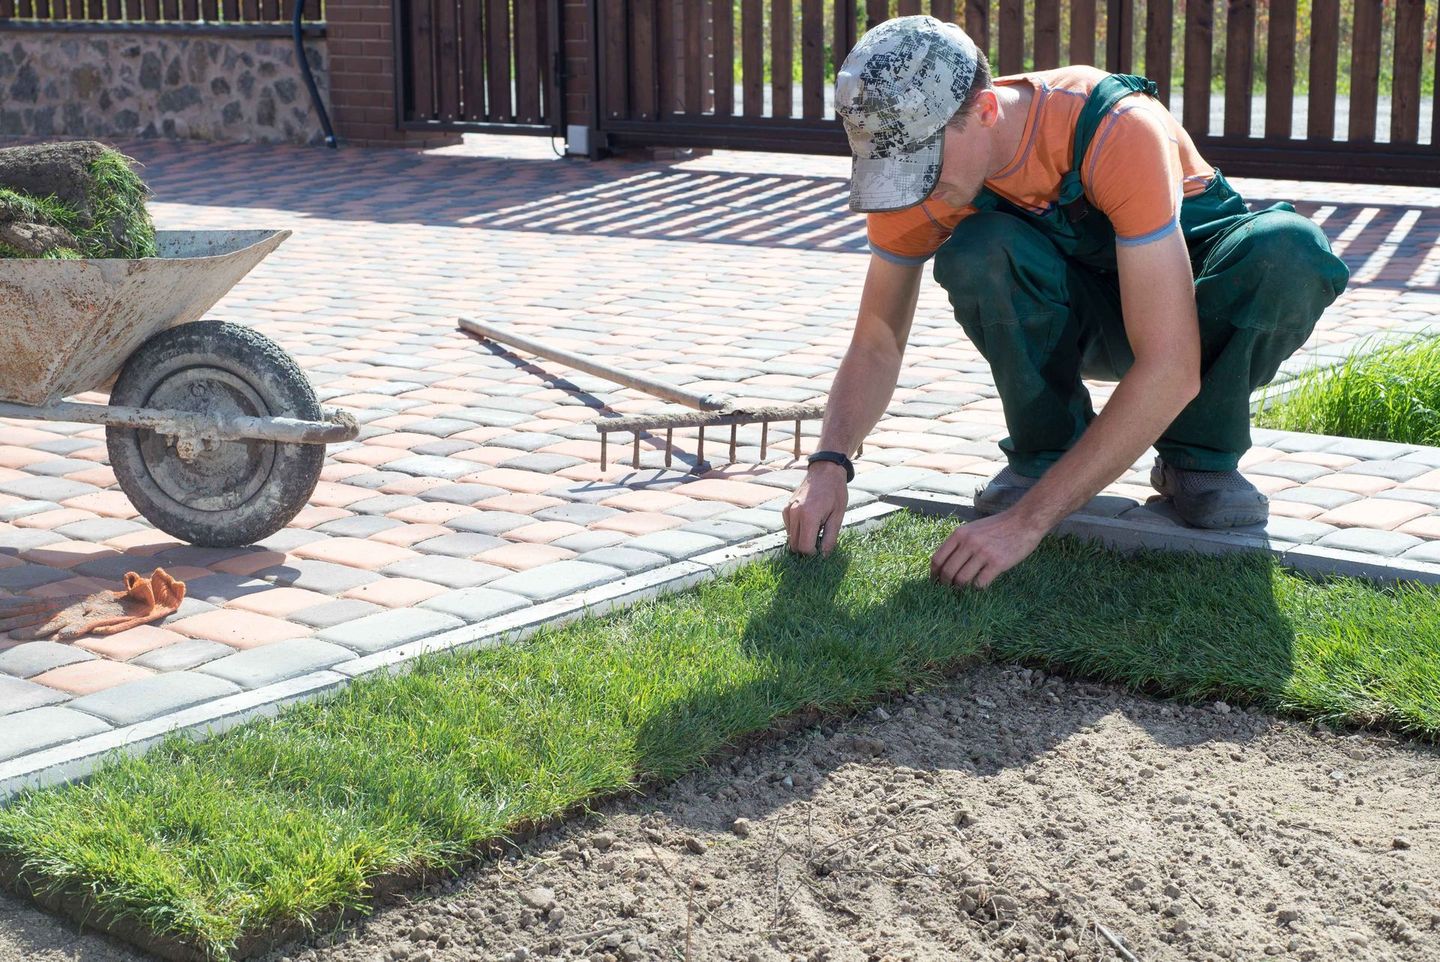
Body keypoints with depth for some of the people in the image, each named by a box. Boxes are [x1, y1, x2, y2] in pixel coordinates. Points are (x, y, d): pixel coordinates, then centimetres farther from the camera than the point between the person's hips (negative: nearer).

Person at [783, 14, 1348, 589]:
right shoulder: (912, 162, -21)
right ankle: (1046, 450, -8)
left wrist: (1028, 520, -44)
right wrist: (829, 465, -32)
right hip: (1078, 317, 3)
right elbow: (876, 344, -12)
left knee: (1292, 249, -37)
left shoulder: (1118, 132, -37)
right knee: (976, 254, -32)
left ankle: (1198, 456, -13)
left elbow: (1169, 368, -40)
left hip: (1192, 297, -2)